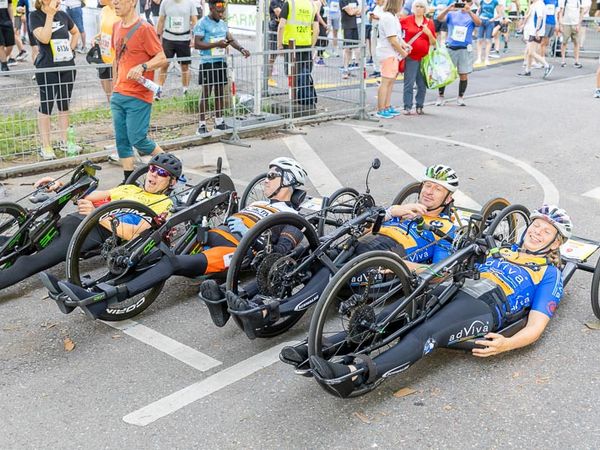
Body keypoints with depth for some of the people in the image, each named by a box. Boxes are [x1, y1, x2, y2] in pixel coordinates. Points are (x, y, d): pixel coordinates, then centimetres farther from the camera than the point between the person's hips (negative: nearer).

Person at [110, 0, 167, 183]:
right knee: (121, 139, 7)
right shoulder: (117, 27, 11)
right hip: (118, 95, 7)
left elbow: (162, 58, -12)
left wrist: (142, 67, -29)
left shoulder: (144, 28, -11)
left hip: (138, 97, -7)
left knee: (137, 140, -6)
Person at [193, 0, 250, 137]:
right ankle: (202, 125, 2)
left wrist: (241, 49, -8)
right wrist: (216, 44, -23)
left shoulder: (223, 24, 13)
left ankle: (219, 121, 21)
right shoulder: (202, 24, -9)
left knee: (221, 92, 11)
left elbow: (231, 39, 11)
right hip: (207, 63, -7)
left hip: (221, 62, 7)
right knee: (206, 93, -3)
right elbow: (197, 44, -15)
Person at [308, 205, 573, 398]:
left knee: (427, 334, -36)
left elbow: (535, 326, 5)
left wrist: (506, 344, -18)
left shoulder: (549, 274, 18)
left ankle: (355, 375, -56)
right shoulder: (501, 252, 34)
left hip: (486, 304, -6)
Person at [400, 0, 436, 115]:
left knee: (422, 84, 8)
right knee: (409, 83, -5)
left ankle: (419, 106, 19)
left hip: (424, 57, 3)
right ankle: (407, 107, 2)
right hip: (411, 57, -3)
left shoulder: (429, 23, 8)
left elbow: (433, 43, 9)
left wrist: (429, 33, -7)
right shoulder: (406, 20, 1)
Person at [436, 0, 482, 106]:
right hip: (450, 48, 0)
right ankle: (440, 96, 10)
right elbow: (439, 18, -10)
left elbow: (479, 23, -17)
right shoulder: (452, 14, 6)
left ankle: (460, 97, 16)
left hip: (465, 49, 0)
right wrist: (448, 9, -27)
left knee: (464, 75, 2)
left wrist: (469, 11, -30)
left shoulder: (472, 16, 5)